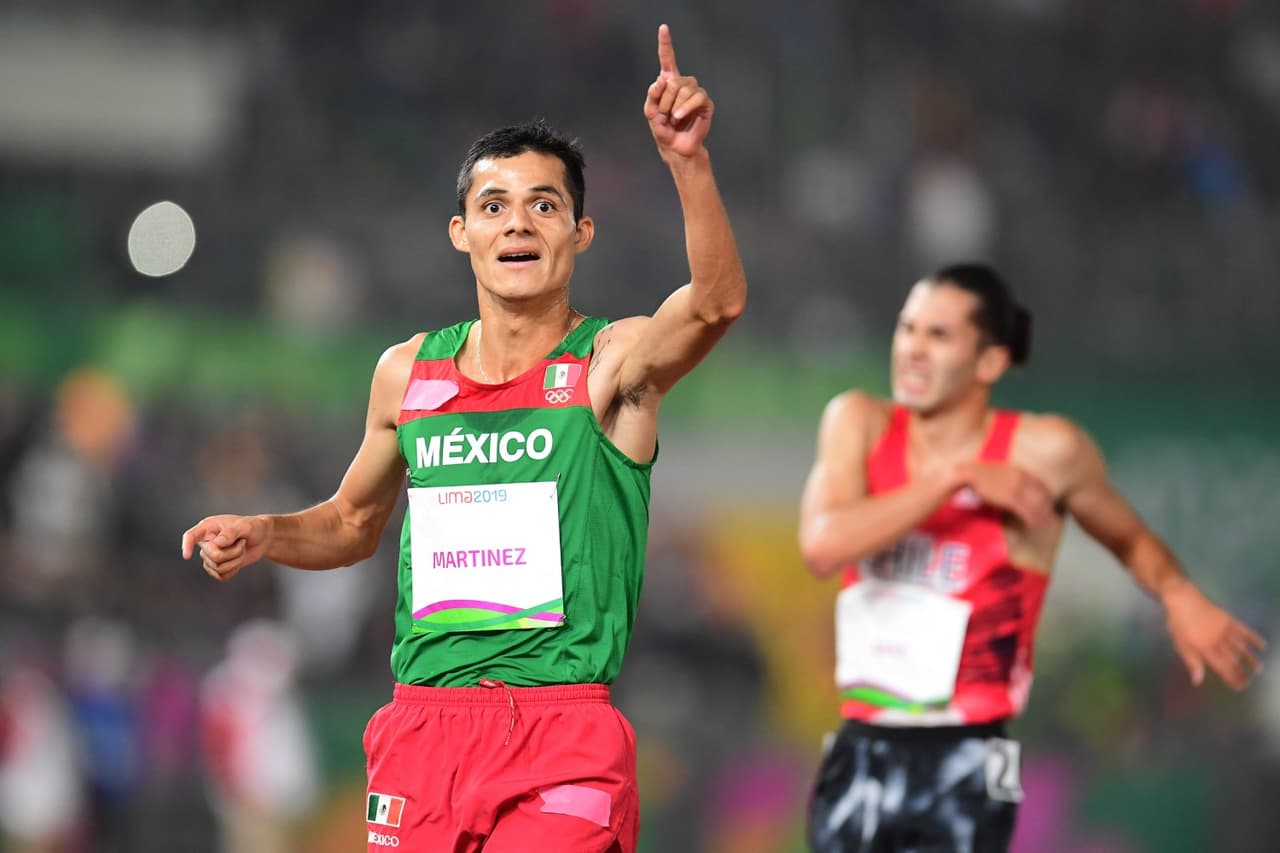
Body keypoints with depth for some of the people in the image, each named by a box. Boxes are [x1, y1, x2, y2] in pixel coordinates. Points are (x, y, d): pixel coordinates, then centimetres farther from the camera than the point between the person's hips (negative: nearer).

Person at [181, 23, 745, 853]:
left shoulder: (615, 362, -2)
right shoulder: (407, 372, 11)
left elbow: (717, 302, -23)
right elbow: (354, 521, 26)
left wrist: (688, 160, -37)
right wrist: (265, 535, 6)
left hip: (564, 732, -4)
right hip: (424, 721, 4)